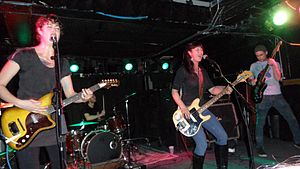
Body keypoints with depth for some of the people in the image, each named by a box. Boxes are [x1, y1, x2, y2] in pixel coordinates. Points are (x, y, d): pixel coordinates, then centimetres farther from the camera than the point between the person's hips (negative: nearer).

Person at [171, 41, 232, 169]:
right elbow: (174, 92, -8)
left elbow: (212, 89, 13)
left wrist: (224, 89, -6)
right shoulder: (183, 71, -9)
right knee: (202, 145, -12)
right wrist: (183, 108, -17)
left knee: (222, 136, 5)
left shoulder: (203, 71, 12)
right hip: (188, 112, -7)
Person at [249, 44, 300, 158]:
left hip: (277, 95, 2)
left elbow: (278, 78, -3)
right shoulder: (253, 66, 10)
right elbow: (251, 81, 10)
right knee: (260, 122, -7)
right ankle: (259, 147, 2)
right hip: (262, 96, -1)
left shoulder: (275, 63, 11)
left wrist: (273, 65, -12)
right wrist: (253, 81, -13)